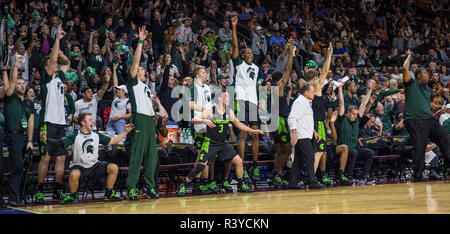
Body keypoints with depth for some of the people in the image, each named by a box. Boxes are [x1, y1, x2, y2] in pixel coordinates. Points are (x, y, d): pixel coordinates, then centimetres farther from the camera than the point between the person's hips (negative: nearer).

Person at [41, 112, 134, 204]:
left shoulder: (96, 135, 5)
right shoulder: (75, 136, -8)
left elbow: (112, 141, 10)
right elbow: (60, 142, -17)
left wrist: (125, 132, 5)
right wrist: (46, 139, -33)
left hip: (94, 165, 4)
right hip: (79, 165, -4)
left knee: (113, 167, -14)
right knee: (74, 174, -38)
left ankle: (109, 194, 2)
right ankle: (72, 196, -10)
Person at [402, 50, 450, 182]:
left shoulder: (428, 89, 22)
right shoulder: (411, 84, 1)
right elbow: (405, 69, -13)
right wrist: (409, 56, -1)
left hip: (428, 119, 7)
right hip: (414, 120, -7)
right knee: (419, 147, -10)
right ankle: (418, 176, -4)